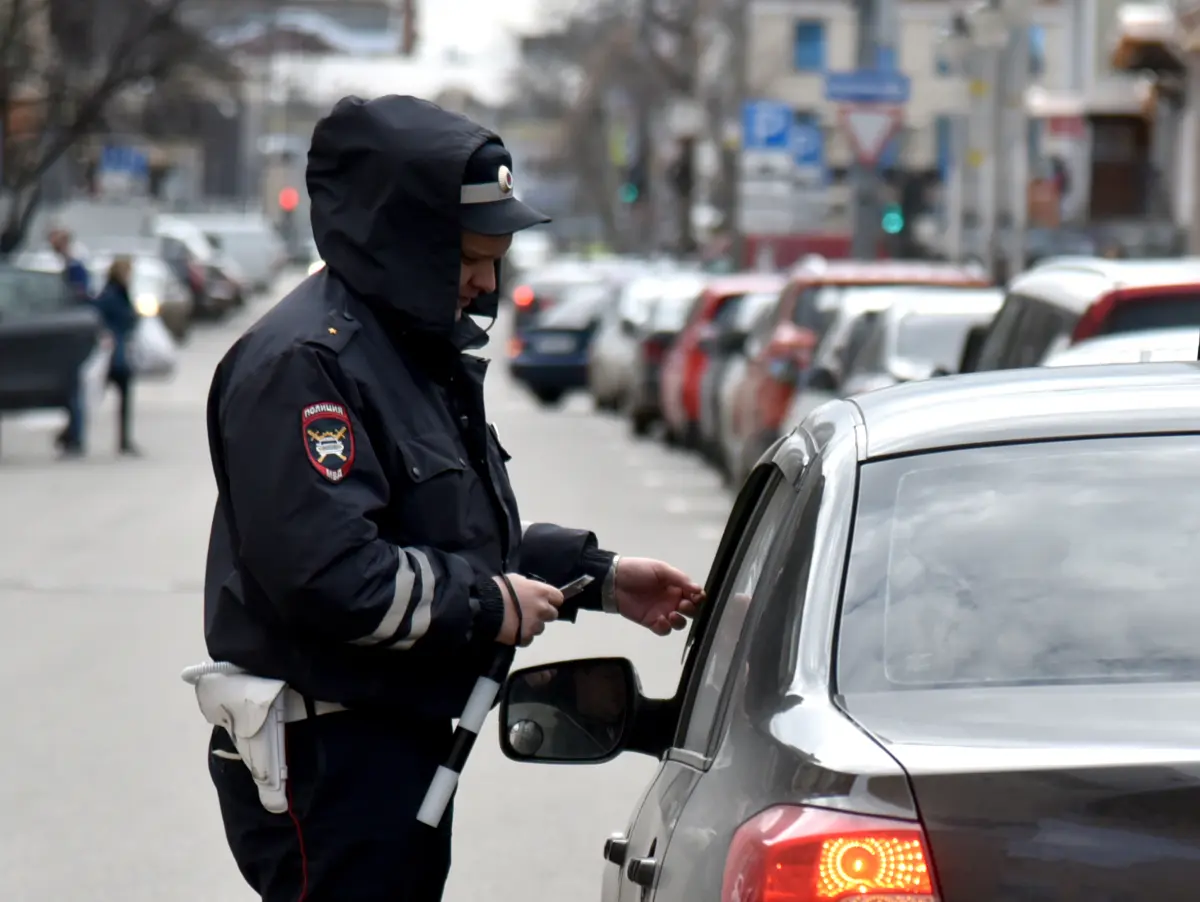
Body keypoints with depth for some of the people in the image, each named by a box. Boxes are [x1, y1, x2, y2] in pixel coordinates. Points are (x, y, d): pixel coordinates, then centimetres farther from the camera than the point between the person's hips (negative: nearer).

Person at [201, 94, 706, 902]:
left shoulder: (427, 349, 17)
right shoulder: (300, 362, -18)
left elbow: (469, 532, 27)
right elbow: (326, 571, -27)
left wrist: (598, 576, 16)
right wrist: (486, 606, -17)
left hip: (405, 739, 11)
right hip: (321, 762, -11)